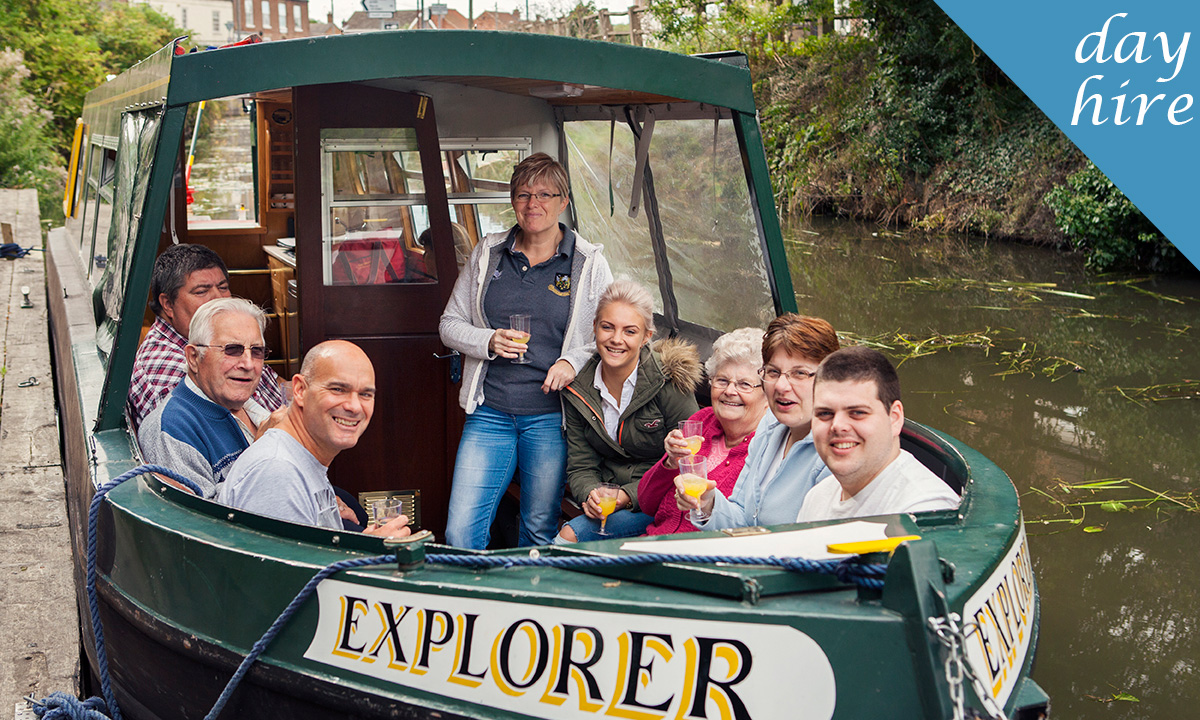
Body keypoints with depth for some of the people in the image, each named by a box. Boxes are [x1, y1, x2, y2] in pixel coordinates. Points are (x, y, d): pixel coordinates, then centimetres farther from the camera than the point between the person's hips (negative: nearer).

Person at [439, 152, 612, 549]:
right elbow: (450, 323, 13)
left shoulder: (589, 263, 3)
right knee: (460, 533, -4)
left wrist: (574, 361, -12)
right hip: (490, 412, 2)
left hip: (551, 416, -2)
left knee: (541, 532, 7)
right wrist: (489, 342, -7)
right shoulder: (487, 254, 9)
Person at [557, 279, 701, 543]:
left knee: (569, 536, -28)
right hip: (608, 500, 5)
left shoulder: (669, 383, -12)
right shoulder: (578, 390, 3)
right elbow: (580, 465, 5)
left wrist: (629, 496, -21)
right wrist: (591, 494, -19)